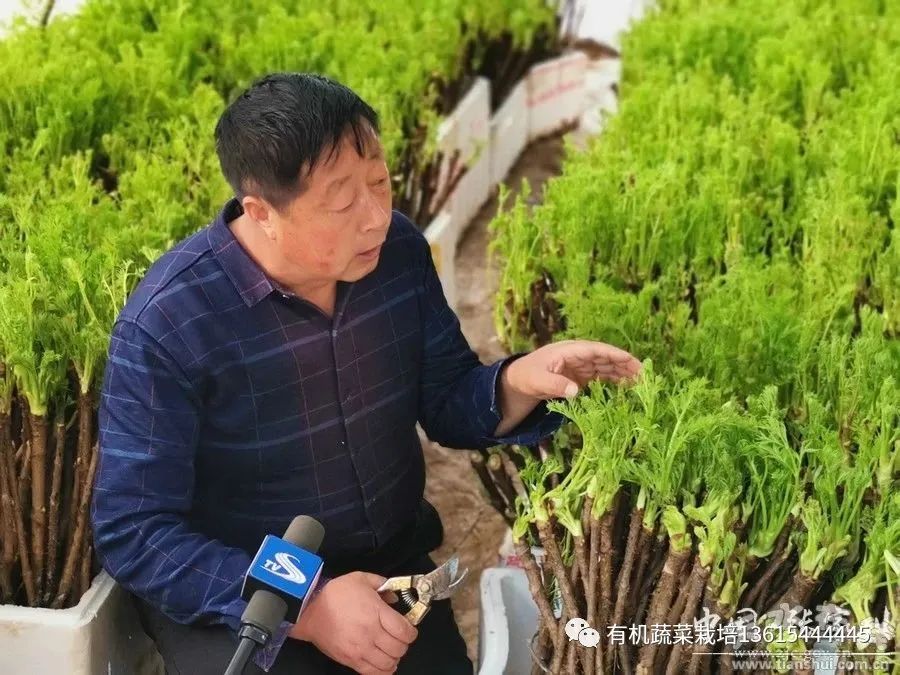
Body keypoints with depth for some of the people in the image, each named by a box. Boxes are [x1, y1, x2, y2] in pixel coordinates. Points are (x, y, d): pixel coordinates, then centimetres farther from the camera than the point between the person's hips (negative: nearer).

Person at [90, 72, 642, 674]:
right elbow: (132, 533, -19)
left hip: (390, 569, 5)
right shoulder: (165, 324, -23)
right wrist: (303, 610, -27)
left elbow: (447, 403, 5)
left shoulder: (399, 251, -8)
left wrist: (516, 385, -18)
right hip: (228, 595, -4)